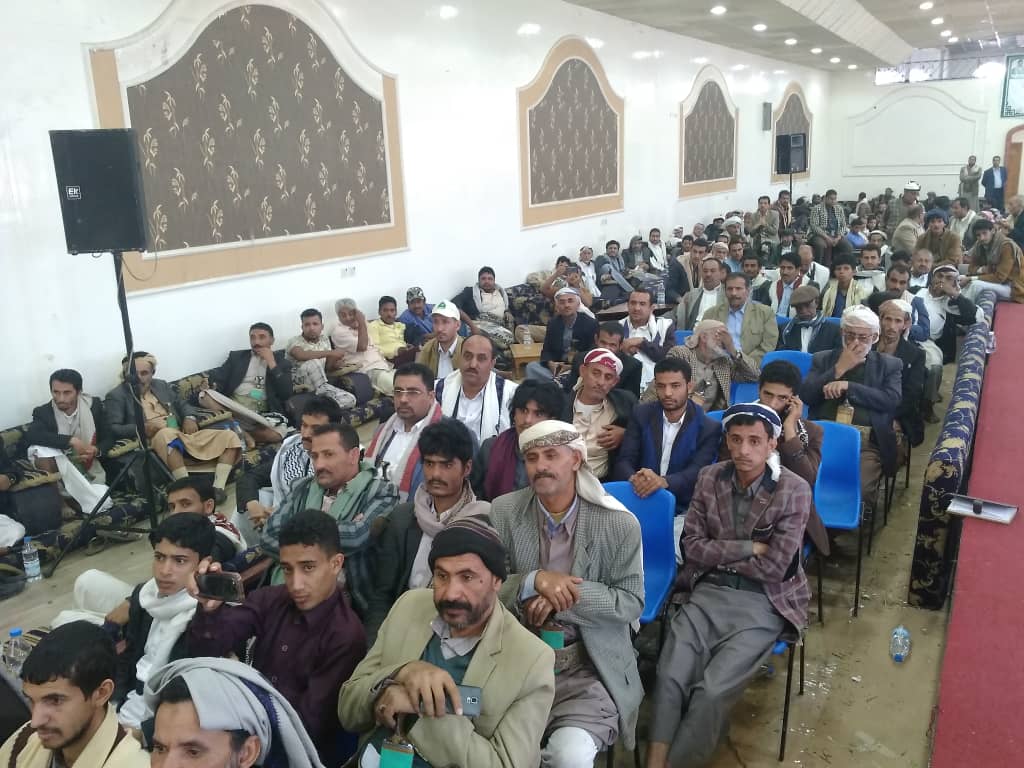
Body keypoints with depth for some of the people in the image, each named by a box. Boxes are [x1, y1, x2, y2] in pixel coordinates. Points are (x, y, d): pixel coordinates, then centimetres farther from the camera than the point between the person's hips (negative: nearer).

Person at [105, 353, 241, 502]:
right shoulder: (116, 396, 6)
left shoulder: (162, 385, 23)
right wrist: (143, 428, -20)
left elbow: (183, 405, 27)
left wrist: (190, 418, 3)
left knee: (229, 436, -11)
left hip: (183, 435, 6)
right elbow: (113, 429, -5)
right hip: (154, 440, -6)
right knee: (167, 433, -43)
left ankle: (218, 488, -26)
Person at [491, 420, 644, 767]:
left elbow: (631, 602, -5)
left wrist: (565, 594, -18)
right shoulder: (503, 511, -1)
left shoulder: (619, 524, -6)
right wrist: (534, 581, -20)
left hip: (590, 668, -1)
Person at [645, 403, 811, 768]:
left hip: (763, 603, -3)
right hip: (709, 592, 3)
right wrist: (749, 548, -9)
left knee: (712, 690, -20)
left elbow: (773, 567, -12)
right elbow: (692, 546, 0)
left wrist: (718, 554, -3)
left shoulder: (795, 490, -9)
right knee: (669, 678, -19)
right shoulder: (709, 478, 3)